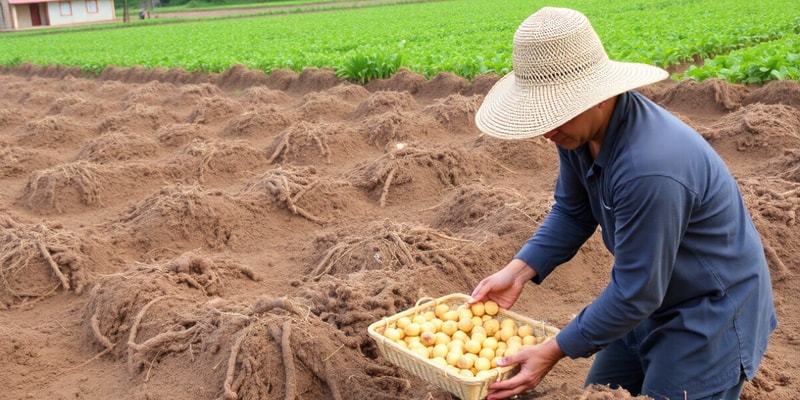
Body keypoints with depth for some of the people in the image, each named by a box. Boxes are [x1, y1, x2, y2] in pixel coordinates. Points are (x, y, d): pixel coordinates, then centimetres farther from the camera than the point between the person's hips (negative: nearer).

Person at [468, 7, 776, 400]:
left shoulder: (649, 169, -37)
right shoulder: (581, 126, -12)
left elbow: (634, 294, -28)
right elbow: (571, 212, 2)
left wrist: (555, 350, -20)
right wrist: (517, 271, -9)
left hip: (710, 312, -8)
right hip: (650, 300, 8)